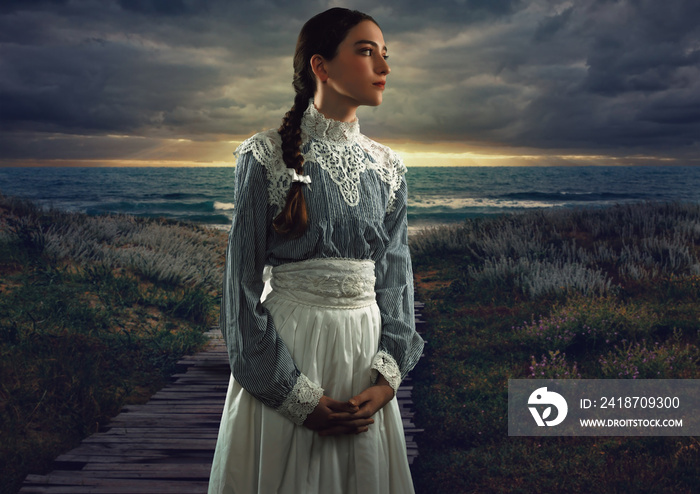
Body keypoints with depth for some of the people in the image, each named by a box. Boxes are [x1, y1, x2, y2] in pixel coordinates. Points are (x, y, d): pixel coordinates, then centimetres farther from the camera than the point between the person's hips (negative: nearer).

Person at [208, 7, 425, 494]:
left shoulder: (388, 167, 6)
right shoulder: (267, 157, -9)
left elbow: (396, 276, 7)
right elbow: (244, 282, -9)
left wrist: (387, 379, -6)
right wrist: (296, 395, -12)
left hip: (365, 349, 5)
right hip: (286, 348, -4)